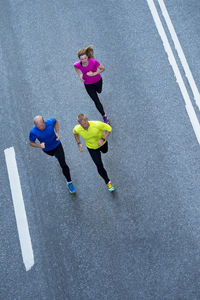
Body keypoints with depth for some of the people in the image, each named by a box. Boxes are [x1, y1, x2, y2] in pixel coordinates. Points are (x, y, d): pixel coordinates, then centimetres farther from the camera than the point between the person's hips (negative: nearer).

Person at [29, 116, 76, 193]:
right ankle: (56, 155, 77)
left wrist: (57, 133, -17)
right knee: (54, 154, 36)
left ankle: (69, 182, 16)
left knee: (63, 164, -7)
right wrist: (39, 146, -35)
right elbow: (31, 143, -15)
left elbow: (56, 121, -6)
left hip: (57, 145, -1)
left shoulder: (50, 122, -32)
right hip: (47, 149, 2)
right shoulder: (33, 132, -33)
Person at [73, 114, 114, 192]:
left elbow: (109, 128, -24)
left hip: (102, 143, 0)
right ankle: (108, 182, 23)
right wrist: (79, 143, -10)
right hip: (91, 148, 0)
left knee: (104, 151, 35)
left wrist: (102, 139, -36)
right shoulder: (77, 129, -28)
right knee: (99, 166, -1)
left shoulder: (96, 124, -38)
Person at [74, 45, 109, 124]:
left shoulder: (93, 62, -33)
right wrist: (80, 75, -7)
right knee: (96, 101, 3)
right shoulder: (78, 64, -27)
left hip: (98, 80, 0)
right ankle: (104, 116, 20)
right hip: (88, 84, 0)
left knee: (99, 91, 33)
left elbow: (103, 68, -19)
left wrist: (94, 73, -31)